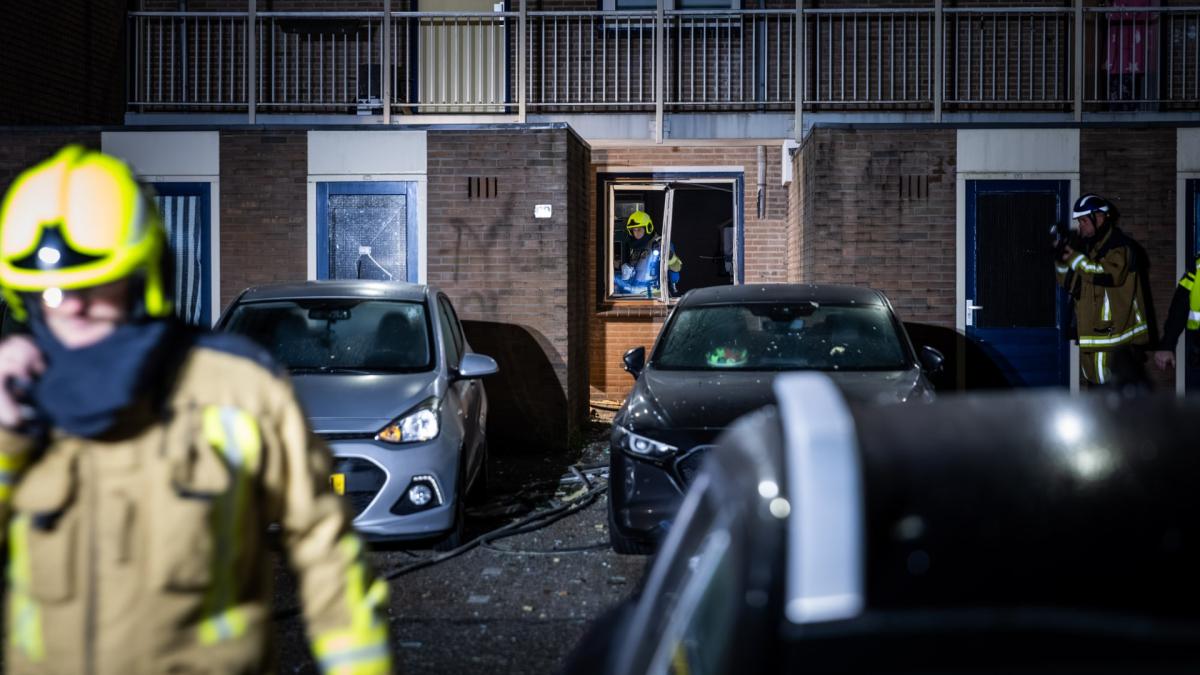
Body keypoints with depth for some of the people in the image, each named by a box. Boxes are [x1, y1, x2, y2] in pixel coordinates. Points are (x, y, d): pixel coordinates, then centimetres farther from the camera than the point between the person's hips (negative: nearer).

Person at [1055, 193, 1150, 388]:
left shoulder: (1119, 245, -10)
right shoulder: (1088, 246, 16)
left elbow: (1112, 274, -27)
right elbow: (1069, 283, 14)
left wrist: (1076, 259, -19)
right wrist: (1062, 258, -3)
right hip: (1093, 336, 10)